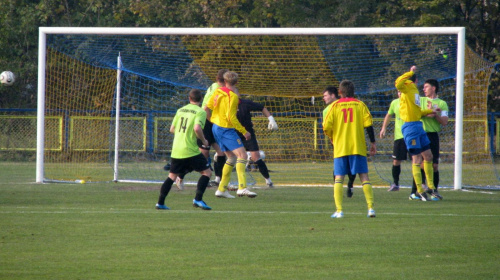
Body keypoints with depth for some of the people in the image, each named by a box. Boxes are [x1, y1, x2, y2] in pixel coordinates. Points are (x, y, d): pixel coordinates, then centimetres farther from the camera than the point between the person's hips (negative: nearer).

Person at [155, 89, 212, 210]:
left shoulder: (180, 110, 12)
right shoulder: (200, 112, -6)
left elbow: (172, 129, 15)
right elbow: (197, 128, -21)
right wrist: (203, 140, -5)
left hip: (176, 150, 6)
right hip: (190, 150, -6)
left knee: (172, 175, 15)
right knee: (207, 172, 3)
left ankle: (160, 202, 11)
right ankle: (198, 199, -10)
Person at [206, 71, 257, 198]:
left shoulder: (218, 91, 7)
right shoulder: (232, 96, -16)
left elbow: (207, 108, 13)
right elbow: (231, 117, -21)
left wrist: (212, 121, 30)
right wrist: (244, 132, -15)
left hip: (216, 127, 9)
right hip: (226, 129, -9)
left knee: (232, 157, 16)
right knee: (242, 154, -15)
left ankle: (221, 189, 16)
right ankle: (242, 188, -28)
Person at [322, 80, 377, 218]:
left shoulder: (335, 106, 2)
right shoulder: (360, 105, 4)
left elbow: (326, 127, -4)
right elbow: (368, 124, -3)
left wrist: (332, 137, 16)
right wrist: (373, 142, 6)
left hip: (340, 148, 0)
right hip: (358, 147, 0)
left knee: (339, 178, 4)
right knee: (364, 176, 3)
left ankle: (339, 210, -6)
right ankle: (371, 208, -7)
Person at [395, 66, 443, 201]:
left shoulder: (414, 90, 17)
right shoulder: (407, 89, -8)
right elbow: (398, 83, -33)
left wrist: (431, 111, 26)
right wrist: (410, 72, -25)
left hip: (418, 126, 9)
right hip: (410, 127, -9)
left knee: (428, 157, 13)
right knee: (417, 159, -4)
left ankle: (431, 188, 22)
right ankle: (420, 191, 3)